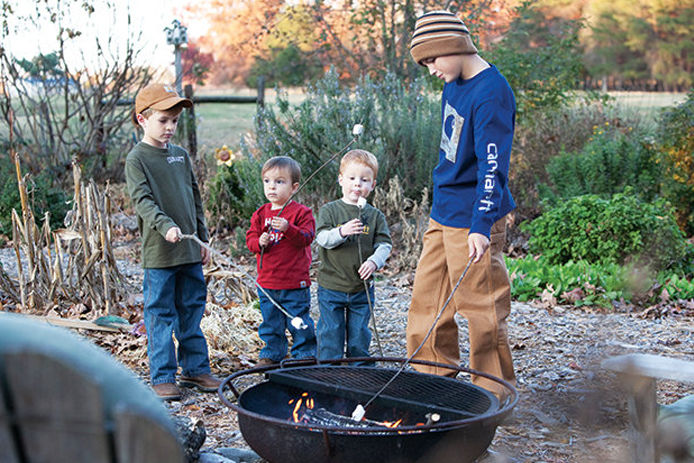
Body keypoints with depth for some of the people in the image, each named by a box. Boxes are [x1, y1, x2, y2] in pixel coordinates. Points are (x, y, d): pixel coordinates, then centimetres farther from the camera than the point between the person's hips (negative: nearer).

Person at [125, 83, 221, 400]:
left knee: (191, 311, 13)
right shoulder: (137, 159, -6)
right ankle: (162, 377, 9)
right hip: (159, 252, -6)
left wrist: (202, 239, 16)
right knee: (161, 315, 0)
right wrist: (165, 225, -33)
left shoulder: (181, 155, 13)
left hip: (190, 251, 6)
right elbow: (142, 199, -18)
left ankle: (195, 368, 25)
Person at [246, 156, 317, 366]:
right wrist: (259, 242, -17)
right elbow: (250, 238, 6)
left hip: (295, 282, -4)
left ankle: (305, 353, 18)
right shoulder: (261, 214, 7)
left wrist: (288, 228, -32)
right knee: (270, 323, 14)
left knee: (298, 321, 4)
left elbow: (306, 237, -16)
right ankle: (271, 354, 28)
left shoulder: (301, 212, -6)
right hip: (267, 282, 4)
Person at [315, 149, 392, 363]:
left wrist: (374, 261, -20)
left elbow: (385, 244, -1)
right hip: (331, 287, -2)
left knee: (359, 334, 11)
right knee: (331, 334, 3)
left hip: (362, 288, 2)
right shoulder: (329, 210, -3)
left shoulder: (375, 215, 3)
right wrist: (341, 232, -33)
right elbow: (322, 238, -14)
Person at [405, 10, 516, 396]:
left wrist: (482, 225, -29)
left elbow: (493, 165, -24)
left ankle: (495, 393, 14)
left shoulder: (491, 93, -18)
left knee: (481, 307, 0)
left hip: (472, 219, -9)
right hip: (443, 215, 9)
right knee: (427, 299, 14)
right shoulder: (454, 85, 10)